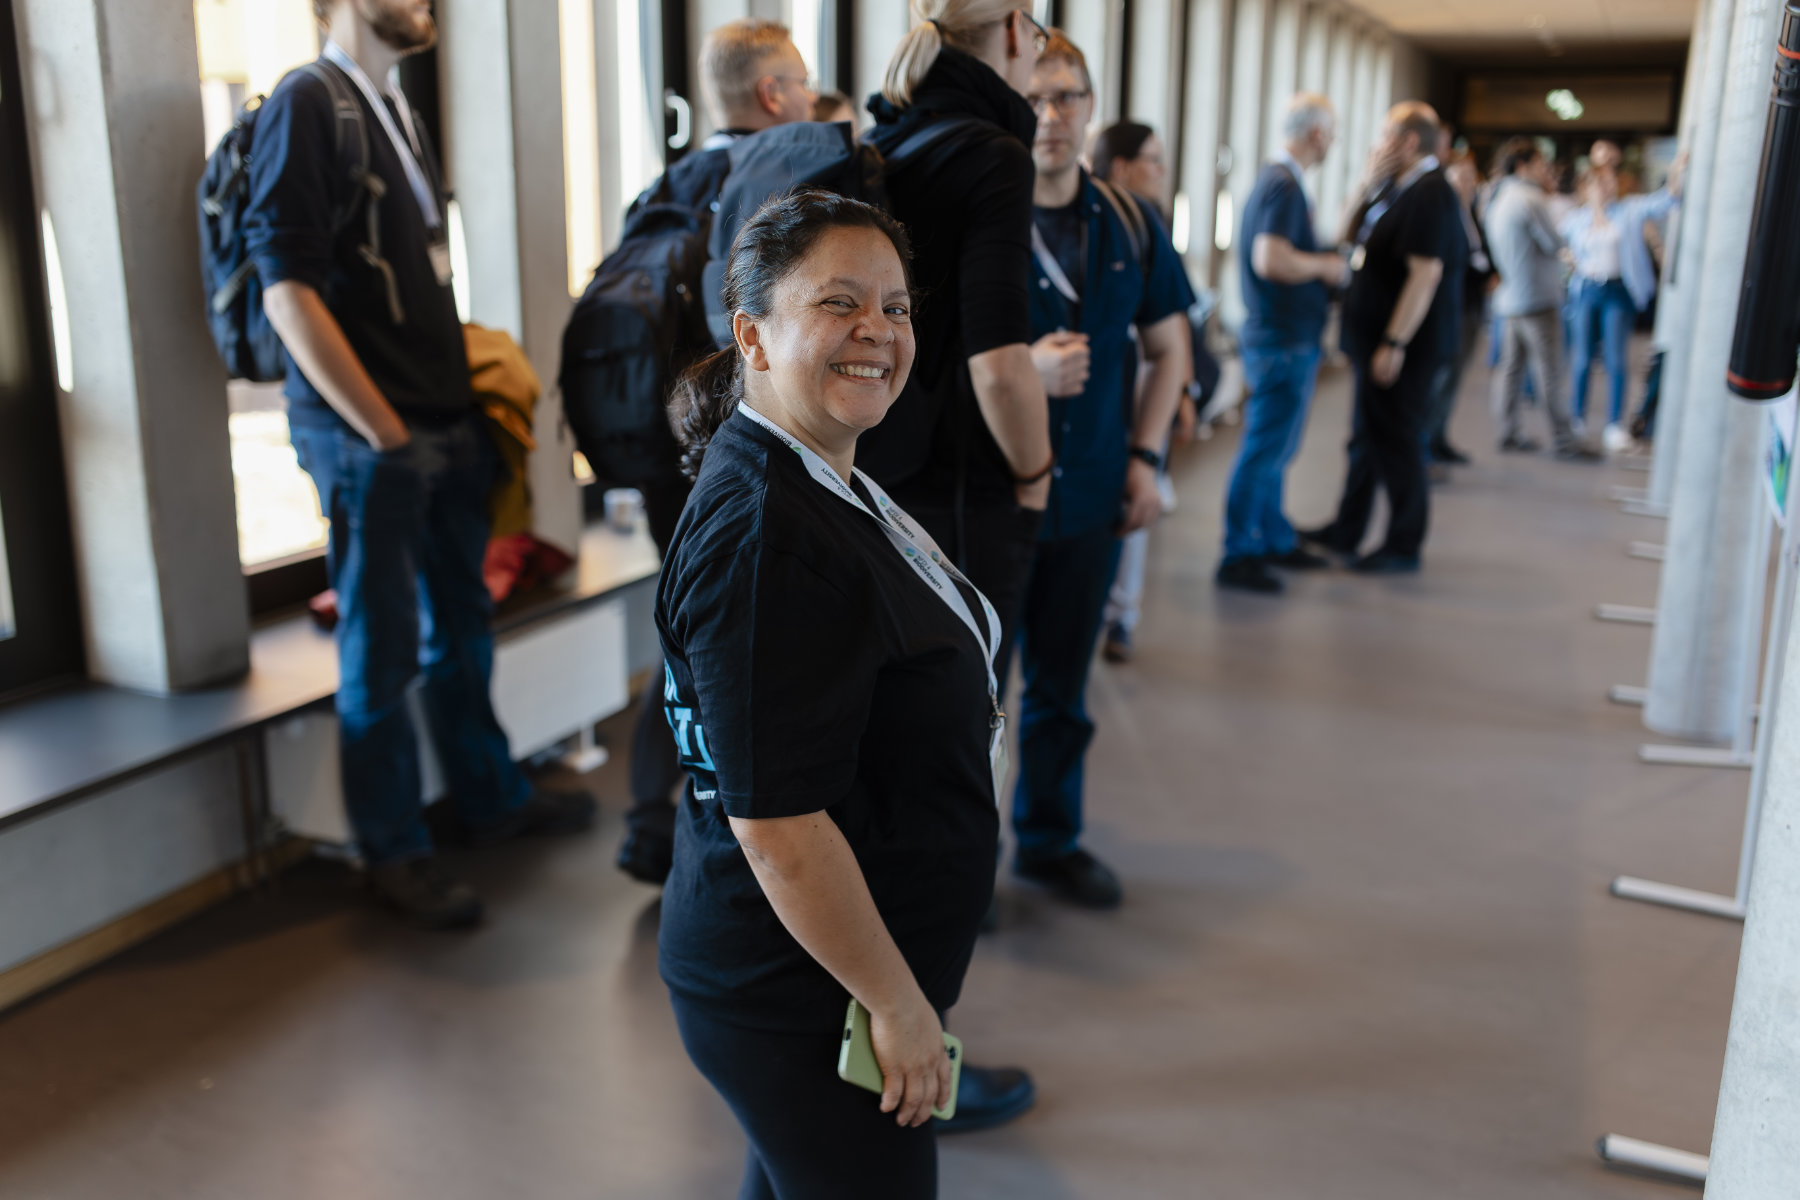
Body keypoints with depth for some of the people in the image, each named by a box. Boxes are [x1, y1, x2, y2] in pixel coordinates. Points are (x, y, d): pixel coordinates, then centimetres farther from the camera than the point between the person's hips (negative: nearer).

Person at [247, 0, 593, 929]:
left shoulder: (397, 110, 15)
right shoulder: (306, 104, -11)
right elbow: (288, 290, -18)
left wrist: (468, 398, 12)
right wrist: (383, 431, -17)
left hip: (448, 425, 8)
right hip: (368, 436, -8)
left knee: (461, 627, 20)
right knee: (382, 654, 4)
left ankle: (492, 797, 37)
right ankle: (394, 852, 20)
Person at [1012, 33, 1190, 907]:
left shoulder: (1128, 227, 6)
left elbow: (1168, 349, 16)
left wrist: (1146, 456, 5)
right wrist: (1019, 371, -25)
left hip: (1089, 498, 4)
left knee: (1061, 689, 17)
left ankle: (1050, 841, 35)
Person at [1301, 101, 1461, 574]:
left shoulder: (1429, 194, -18)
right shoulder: (1398, 188, 12)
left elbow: (1426, 274, -24)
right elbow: (1353, 230, 19)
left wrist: (1395, 343, -26)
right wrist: (1373, 179, 6)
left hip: (1402, 344, -10)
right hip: (1377, 339, 10)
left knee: (1394, 440, -1)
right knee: (1369, 434, 17)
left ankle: (1404, 547, 11)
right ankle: (1347, 531, 28)